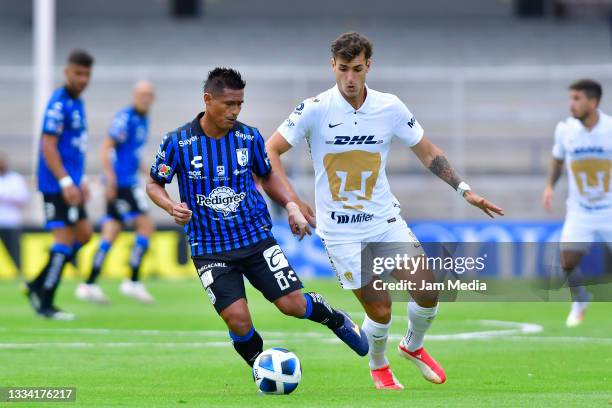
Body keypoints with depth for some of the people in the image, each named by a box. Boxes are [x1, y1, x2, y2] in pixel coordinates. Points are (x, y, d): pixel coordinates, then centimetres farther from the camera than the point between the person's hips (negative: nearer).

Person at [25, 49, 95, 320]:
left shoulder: (77, 103, 15)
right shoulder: (59, 104, -14)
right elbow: (48, 146, -20)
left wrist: (81, 181, 22)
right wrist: (65, 182, -24)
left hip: (70, 184, 9)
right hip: (56, 185, -9)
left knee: (83, 234, 11)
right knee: (65, 239, -8)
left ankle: (37, 286, 16)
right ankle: (45, 304, -1)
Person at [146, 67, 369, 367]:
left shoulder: (249, 137, -2)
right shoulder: (177, 142, -9)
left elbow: (267, 176, 16)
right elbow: (154, 185, 3)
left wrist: (290, 206, 1)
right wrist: (172, 207, -17)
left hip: (256, 238, 2)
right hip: (210, 249, -2)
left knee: (293, 304, -7)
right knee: (238, 320, -18)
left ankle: (336, 320, 27)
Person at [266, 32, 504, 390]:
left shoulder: (390, 107, -4)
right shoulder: (315, 110, -13)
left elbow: (428, 152, 8)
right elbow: (270, 151, -7)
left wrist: (464, 189, 0)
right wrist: (292, 200, -18)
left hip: (385, 219, 3)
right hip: (340, 229, -3)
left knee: (427, 292, -8)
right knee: (380, 310, -6)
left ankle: (414, 346, 25)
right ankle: (378, 366, 27)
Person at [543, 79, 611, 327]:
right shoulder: (565, 129, -5)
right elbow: (557, 158, 14)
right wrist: (550, 185, 1)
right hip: (579, 212, 2)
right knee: (568, 262, -9)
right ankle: (580, 303, 20)